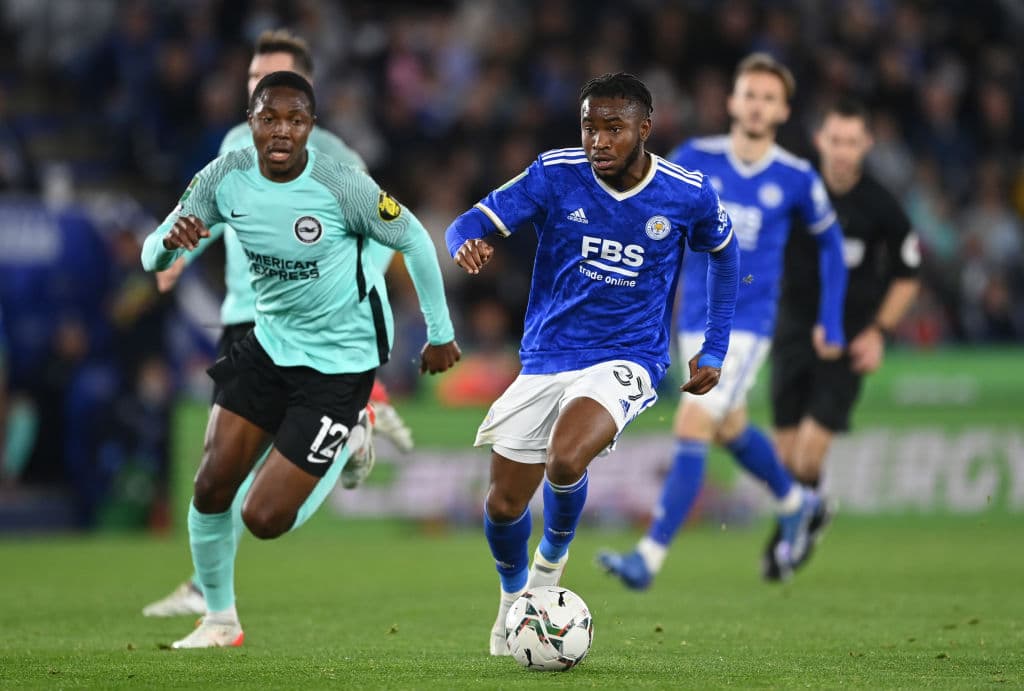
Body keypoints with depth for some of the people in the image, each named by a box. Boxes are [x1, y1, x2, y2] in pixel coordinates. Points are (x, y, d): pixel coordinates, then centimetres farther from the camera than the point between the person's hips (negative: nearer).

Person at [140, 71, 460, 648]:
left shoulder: (341, 186, -24)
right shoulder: (227, 177, -10)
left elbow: (414, 240, -9)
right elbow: (153, 258, -5)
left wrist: (441, 334, 0)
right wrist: (171, 240, -31)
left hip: (340, 359, -5)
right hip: (270, 341, 5)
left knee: (265, 517, -9)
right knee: (212, 485, -3)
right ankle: (221, 620, 20)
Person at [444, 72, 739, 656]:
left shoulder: (688, 195, -8)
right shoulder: (555, 175, -10)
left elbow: (723, 252, 12)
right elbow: (474, 222, -12)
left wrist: (715, 350, 10)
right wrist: (468, 244, -37)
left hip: (627, 361, -2)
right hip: (546, 360, 2)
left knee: (565, 460, -31)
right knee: (504, 506, 6)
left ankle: (553, 556, 3)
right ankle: (514, 596, 40)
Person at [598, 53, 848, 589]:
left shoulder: (797, 179, -5)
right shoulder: (696, 159, -3)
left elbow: (830, 241, 10)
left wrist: (830, 321, 10)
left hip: (747, 325, -4)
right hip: (695, 319, 4)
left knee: (691, 429, -17)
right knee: (730, 430, 20)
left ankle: (650, 556, -17)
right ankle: (794, 503, 48)